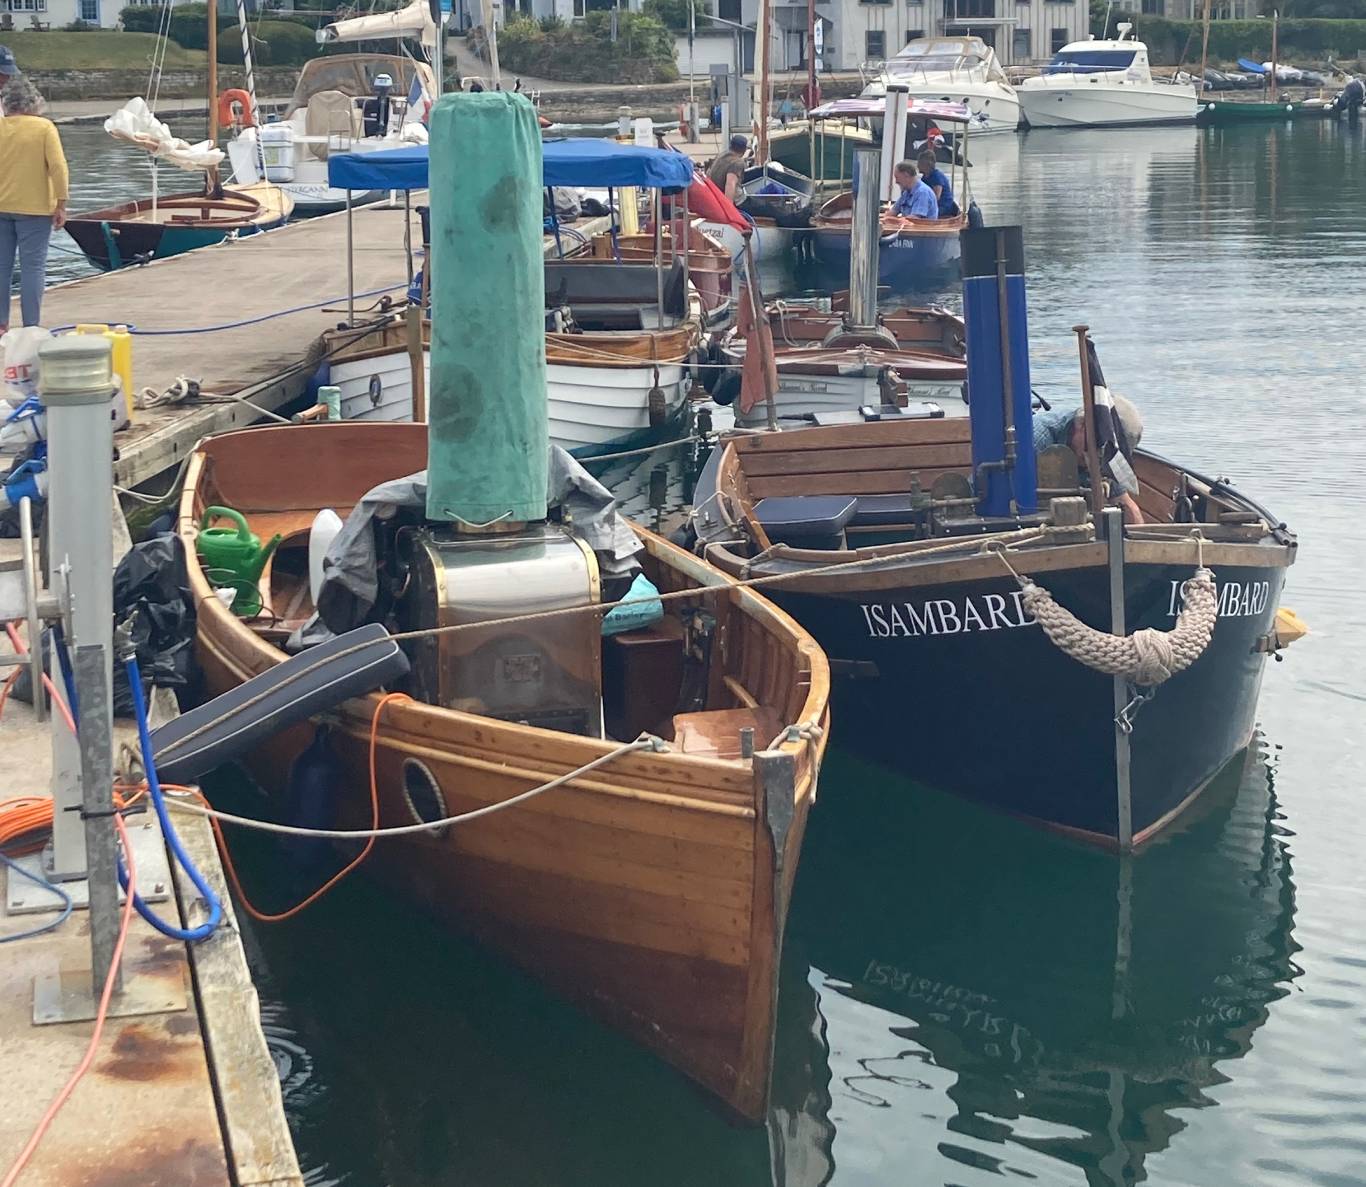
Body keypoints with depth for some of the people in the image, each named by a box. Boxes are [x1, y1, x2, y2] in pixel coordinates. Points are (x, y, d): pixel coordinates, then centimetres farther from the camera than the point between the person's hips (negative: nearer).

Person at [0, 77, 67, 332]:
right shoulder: (44, 127, -7)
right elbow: (58, 167, -14)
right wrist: (61, 205, -10)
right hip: (34, 209, -3)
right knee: (33, 268, 0)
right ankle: (31, 327, -3)